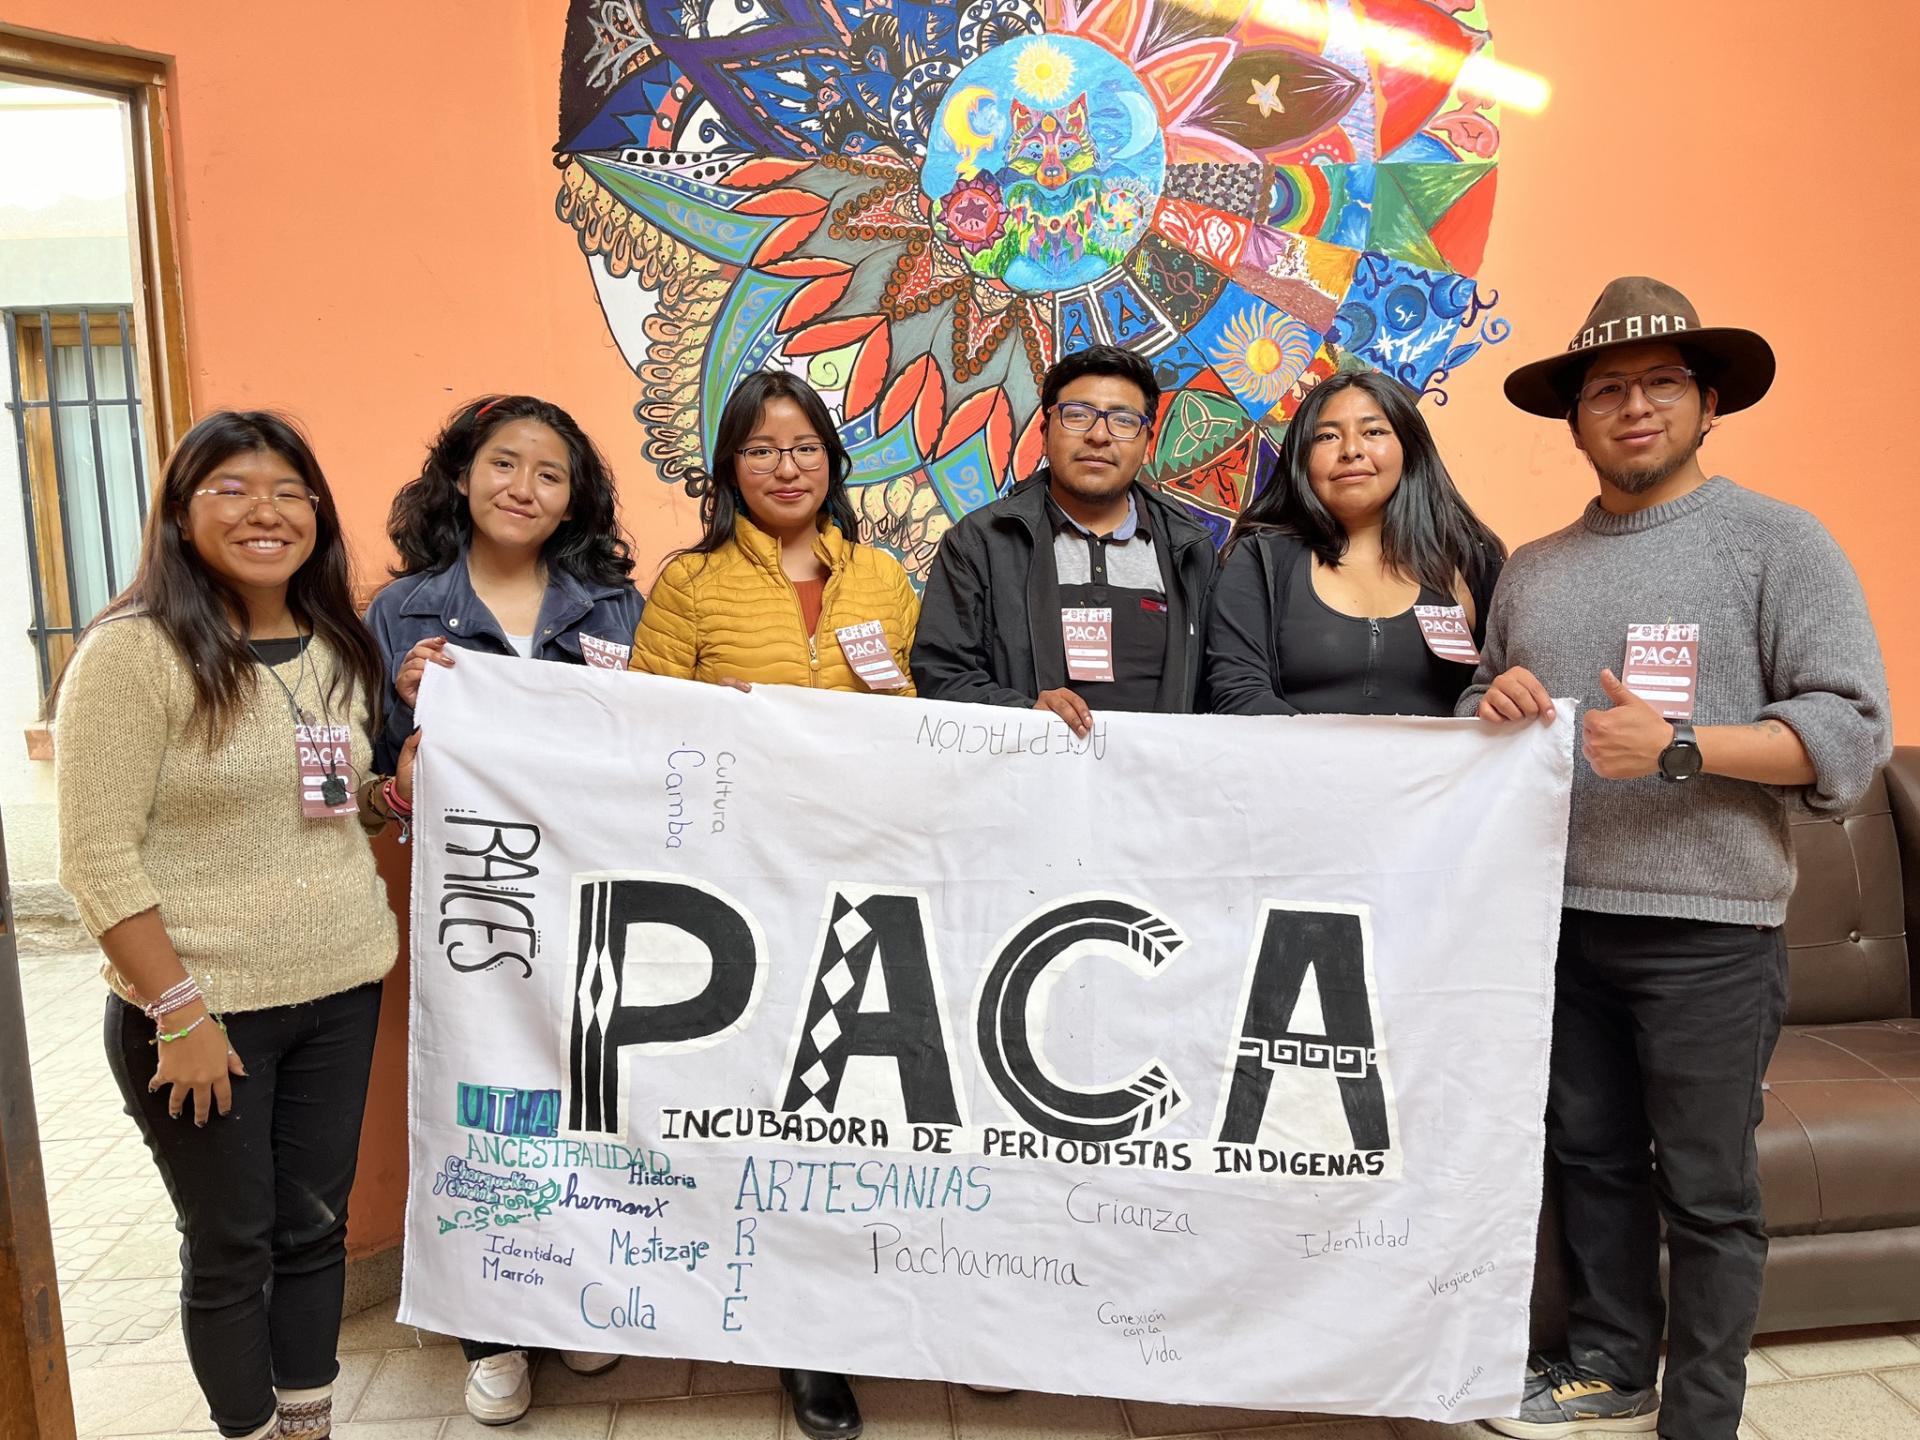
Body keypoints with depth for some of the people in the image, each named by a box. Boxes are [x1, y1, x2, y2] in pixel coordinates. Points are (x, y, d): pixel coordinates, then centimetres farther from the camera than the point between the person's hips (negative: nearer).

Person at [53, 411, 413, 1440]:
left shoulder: (336, 649, 6)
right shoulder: (132, 652, -12)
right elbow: (99, 859, -14)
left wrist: (399, 788, -3)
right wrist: (180, 1014, -16)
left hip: (342, 992, 5)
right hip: (204, 1009, -5)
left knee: (316, 1227, 16)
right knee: (231, 1249, 10)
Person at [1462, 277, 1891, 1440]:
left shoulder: (1778, 540, -2)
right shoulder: (1531, 570, 13)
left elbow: (1852, 730, -8)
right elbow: (1487, 707, 21)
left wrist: (1677, 746, -21)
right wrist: (1496, 709, -2)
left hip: (1709, 924, -4)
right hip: (1559, 914, 5)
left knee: (1707, 1189, 5)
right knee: (1592, 1158, 15)